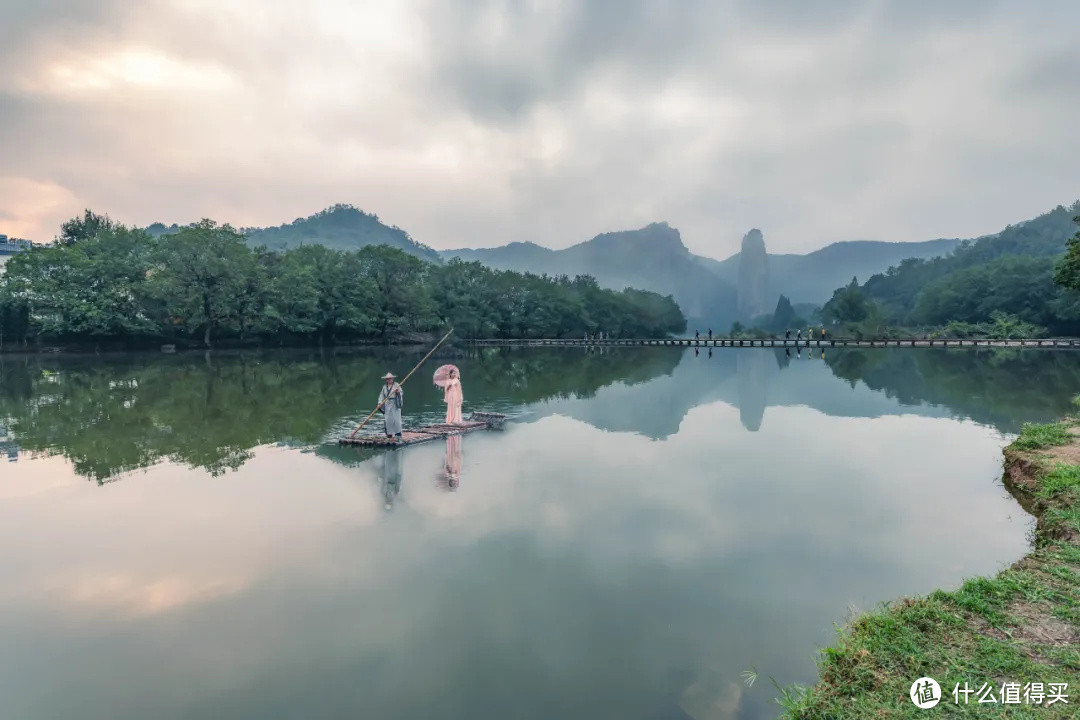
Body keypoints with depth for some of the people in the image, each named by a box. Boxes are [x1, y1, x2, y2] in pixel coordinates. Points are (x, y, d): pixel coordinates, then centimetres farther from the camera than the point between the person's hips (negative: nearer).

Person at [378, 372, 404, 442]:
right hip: (387, 404, 4)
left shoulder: (396, 385, 1)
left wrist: (398, 392, -29)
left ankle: (398, 434, -7)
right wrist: (380, 403, -2)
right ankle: (390, 433, 5)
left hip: (395, 404, -4)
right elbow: (381, 395, 11)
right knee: (387, 419, -2)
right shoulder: (384, 387, 14)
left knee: (396, 418, -8)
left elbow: (401, 393, -7)